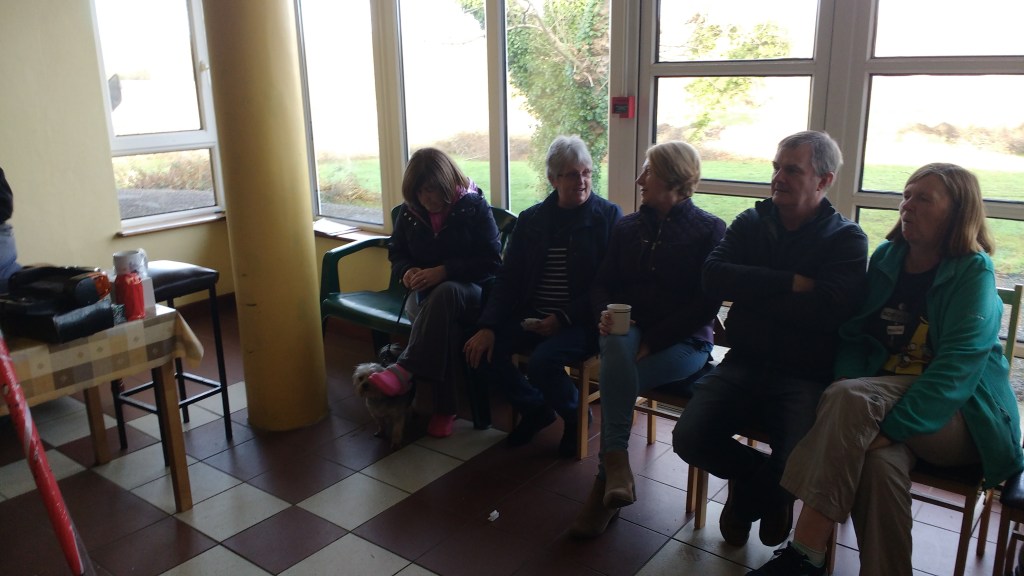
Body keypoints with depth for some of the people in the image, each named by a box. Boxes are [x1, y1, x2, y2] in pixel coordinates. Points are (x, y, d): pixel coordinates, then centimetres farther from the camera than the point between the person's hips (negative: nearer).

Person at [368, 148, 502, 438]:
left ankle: (404, 370, -44)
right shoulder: (410, 211, 6)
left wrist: (444, 271, -24)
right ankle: (444, 407, -35)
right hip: (424, 292, 3)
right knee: (442, 319, -35)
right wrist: (407, 270, -9)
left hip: (469, 291, -3)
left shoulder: (474, 207, -6)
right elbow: (396, 252, 17)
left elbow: (491, 261, -12)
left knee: (445, 295, -40)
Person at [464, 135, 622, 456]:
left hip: (583, 320, -5)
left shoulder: (608, 217, -3)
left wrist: (563, 318, -18)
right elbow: (508, 279, 5)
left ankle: (575, 415, 4)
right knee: (480, 350, -15)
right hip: (532, 317, 5)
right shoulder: (531, 220, 9)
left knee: (542, 361, -31)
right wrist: (488, 326, -10)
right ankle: (535, 408, 11)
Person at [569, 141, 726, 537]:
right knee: (616, 343, -35)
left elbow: (707, 304, -8)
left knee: (616, 376, -32)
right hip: (629, 330, 3)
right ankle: (616, 466, -37)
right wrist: (606, 314, -11)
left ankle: (605, 484, -22)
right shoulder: (628, 227, 15)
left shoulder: (710, 231, 0)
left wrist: (652, 341, -18)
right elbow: (603, 284, 14)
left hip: (684, 342, -3)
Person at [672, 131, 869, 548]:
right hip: (744, 364, 3)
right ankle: (764, 479, 15)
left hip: (805, 376, -3)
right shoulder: (750, 223, 10)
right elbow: (713, 277, -9)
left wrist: (749, 291, -11)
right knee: (689, 439, -17)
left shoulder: (846, 239, 0)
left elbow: (827, 310, -18)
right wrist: (791, 283, -15)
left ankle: (751, 491, 15)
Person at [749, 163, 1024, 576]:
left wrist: (890, 426, -32)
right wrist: (845, 380, -13)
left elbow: (957, 367, -20)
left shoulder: (973, 273, -7)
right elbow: (855, 334, 9)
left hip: (961, 418, -3)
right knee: (880, 460, -34)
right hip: (885, 397, 3)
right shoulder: (885, 258, 8)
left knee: (851, 399, -32)